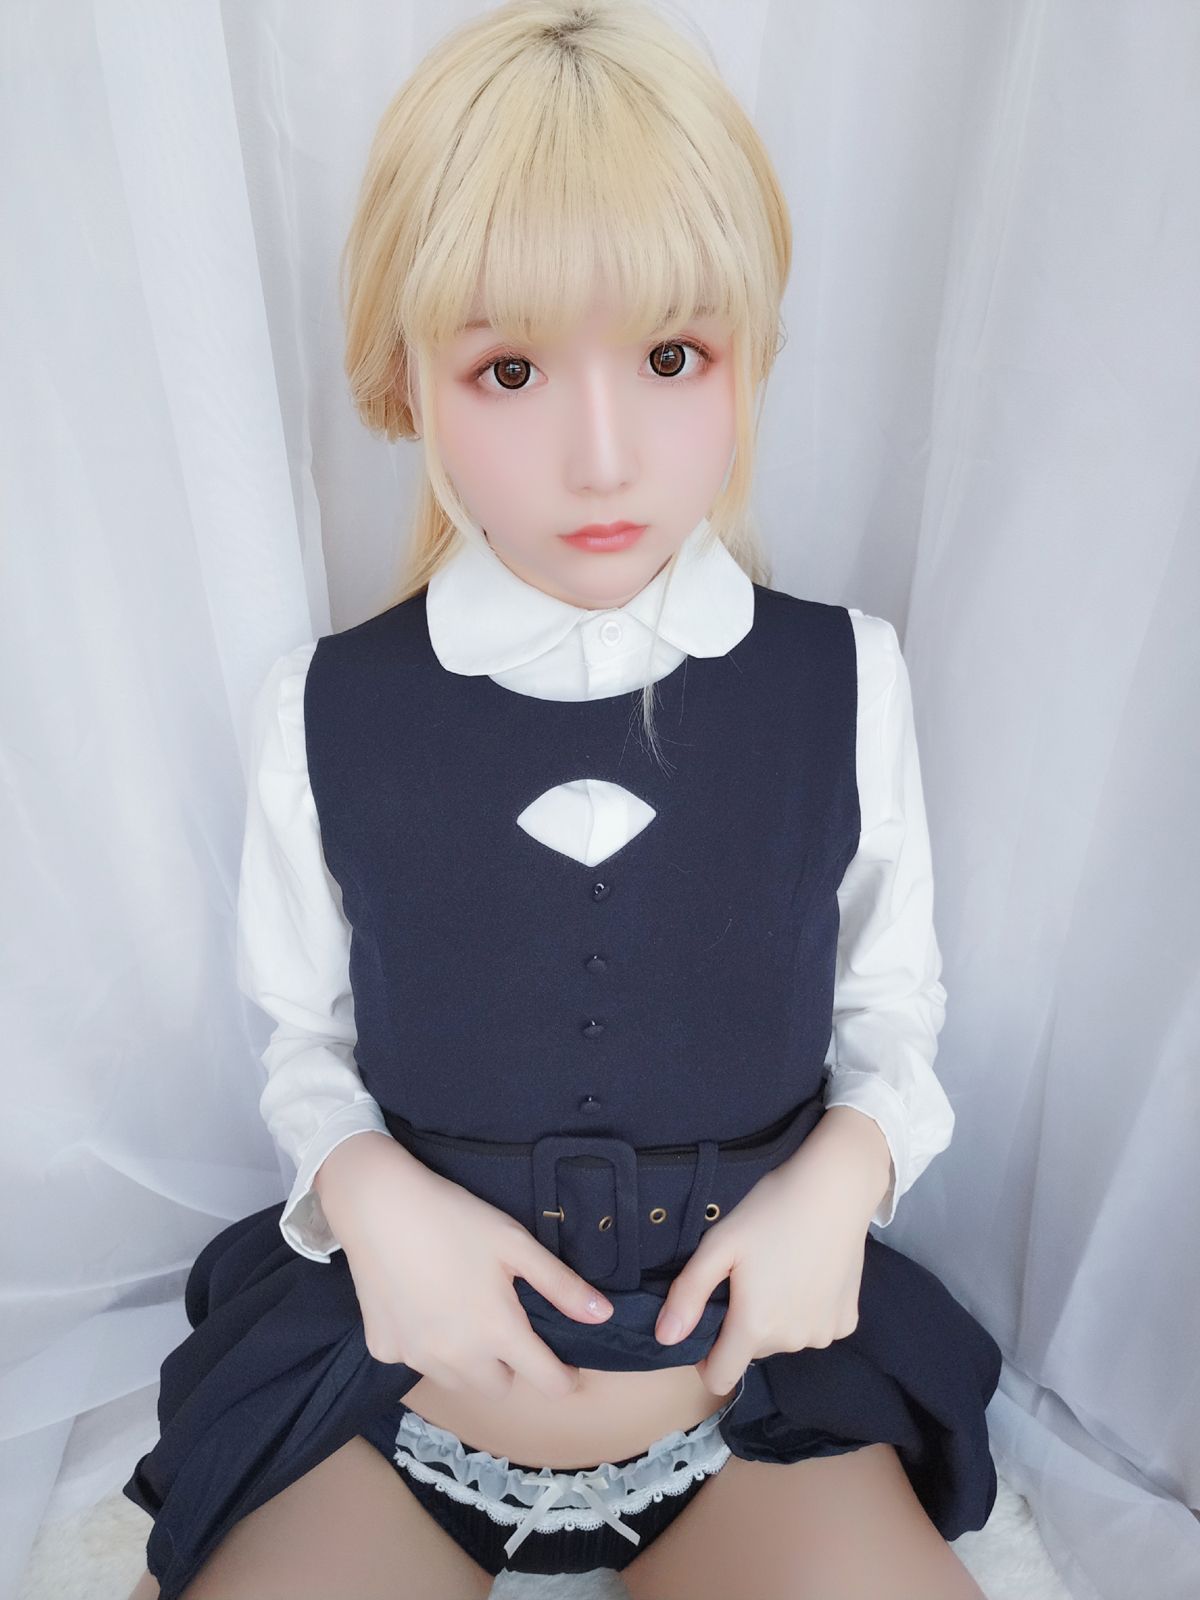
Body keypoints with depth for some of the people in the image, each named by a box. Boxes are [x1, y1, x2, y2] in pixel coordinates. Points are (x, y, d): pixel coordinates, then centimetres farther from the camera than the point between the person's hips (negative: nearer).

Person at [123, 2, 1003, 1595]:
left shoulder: (848, 681, -11)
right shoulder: (321, 710, -12)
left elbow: (892, 998, 1)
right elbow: (305, 1031, 1)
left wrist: (848, 1165, -16)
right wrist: (370, 1187, -17)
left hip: (757, 1368, 1)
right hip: (396, 1378, 0)